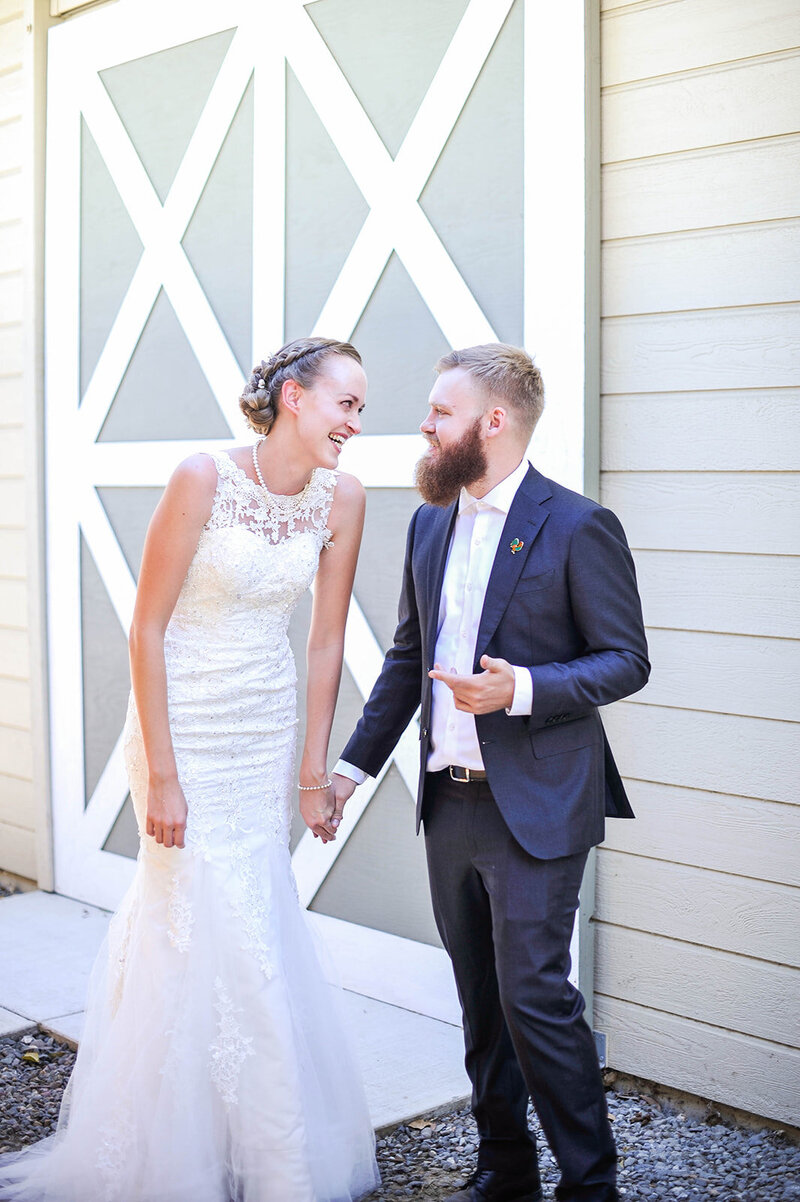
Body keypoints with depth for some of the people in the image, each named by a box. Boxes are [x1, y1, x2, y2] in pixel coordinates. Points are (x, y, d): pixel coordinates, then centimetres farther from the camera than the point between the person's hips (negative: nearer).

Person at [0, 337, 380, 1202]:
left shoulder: (340, 498, -5)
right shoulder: (204, 479, -20)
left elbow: (327, 640, 1)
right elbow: (147, 628, -16)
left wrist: (313, 770, 3)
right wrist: (161, 773, -17)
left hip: (266, 731, 5)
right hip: (187, 727, -5)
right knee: (212, 926, 1)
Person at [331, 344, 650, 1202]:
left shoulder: (577, 527, -10)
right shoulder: (430, 525, 10)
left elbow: (626, 660, -9)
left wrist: (524, 690, -23)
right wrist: (355, 762, 15)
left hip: (534, 809, -7)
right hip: (449, 802, 7)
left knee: (534, 995, -6)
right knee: (481, 1001, 15)